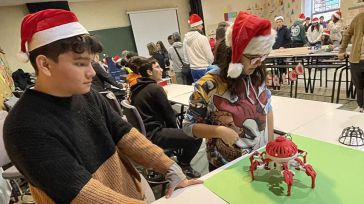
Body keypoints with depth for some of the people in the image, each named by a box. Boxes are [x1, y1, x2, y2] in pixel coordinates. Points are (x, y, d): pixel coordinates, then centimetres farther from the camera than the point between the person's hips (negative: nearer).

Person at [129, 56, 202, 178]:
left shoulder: (136, 88, 10)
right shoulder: (155, 88, -15)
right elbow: (169, 114, -10)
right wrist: (175, 129, 10)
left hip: (143, 131, 10)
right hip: (152, 135, -10)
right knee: (196, 137, -10)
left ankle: (180, 159, 29)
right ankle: (183, 165, 12)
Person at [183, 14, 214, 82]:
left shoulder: (186, 39, 2)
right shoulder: (202, 38, -15)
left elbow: (186, 57, 8)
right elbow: (210, 57, -11)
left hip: (193, 69, 6)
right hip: (204, 69, -6)